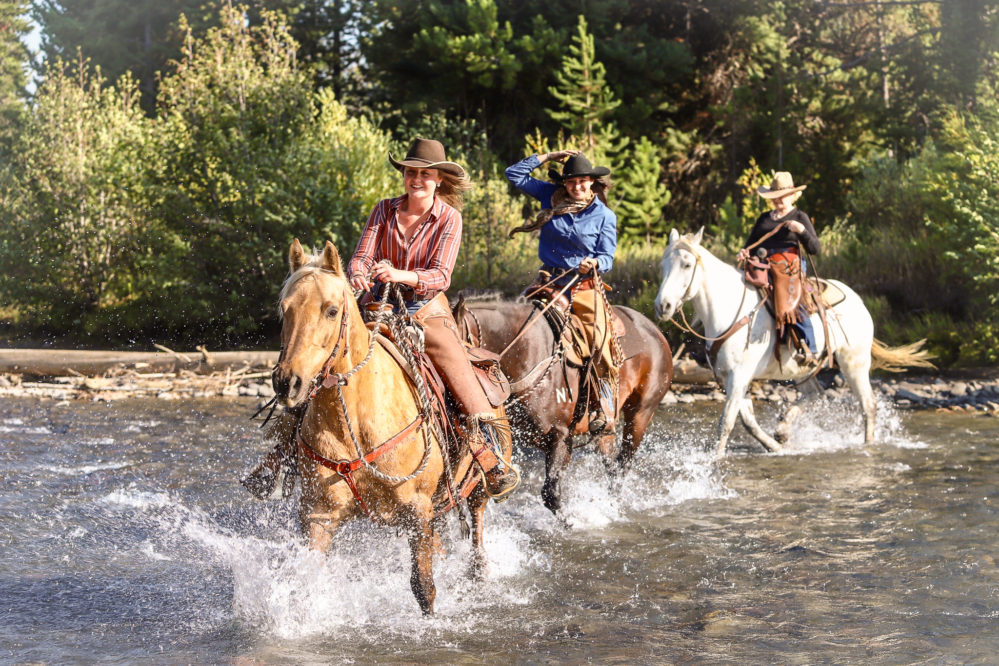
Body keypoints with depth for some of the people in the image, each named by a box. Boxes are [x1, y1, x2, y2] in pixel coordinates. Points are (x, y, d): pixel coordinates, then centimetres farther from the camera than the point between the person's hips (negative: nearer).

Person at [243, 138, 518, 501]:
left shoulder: (449, 218, -4)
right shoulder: (385, 210, 3)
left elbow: (440, 276, -14)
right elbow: (361, 256, -3)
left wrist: (402, 276, -34)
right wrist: (357, 274, -28)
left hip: (427, 311, -2)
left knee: (456, 365, -27)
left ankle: (495, 459, -18)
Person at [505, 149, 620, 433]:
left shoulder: (604, 216, 4)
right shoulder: (551, 197, 9)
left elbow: (607, 257, -1)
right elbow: (514, 174, 11)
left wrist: (594, 264, -24)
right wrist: (546, 157, 6)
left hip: (585, 288, -2)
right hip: (550, 284, 2)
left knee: (600, 346, -17)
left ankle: (606, 409, -7)